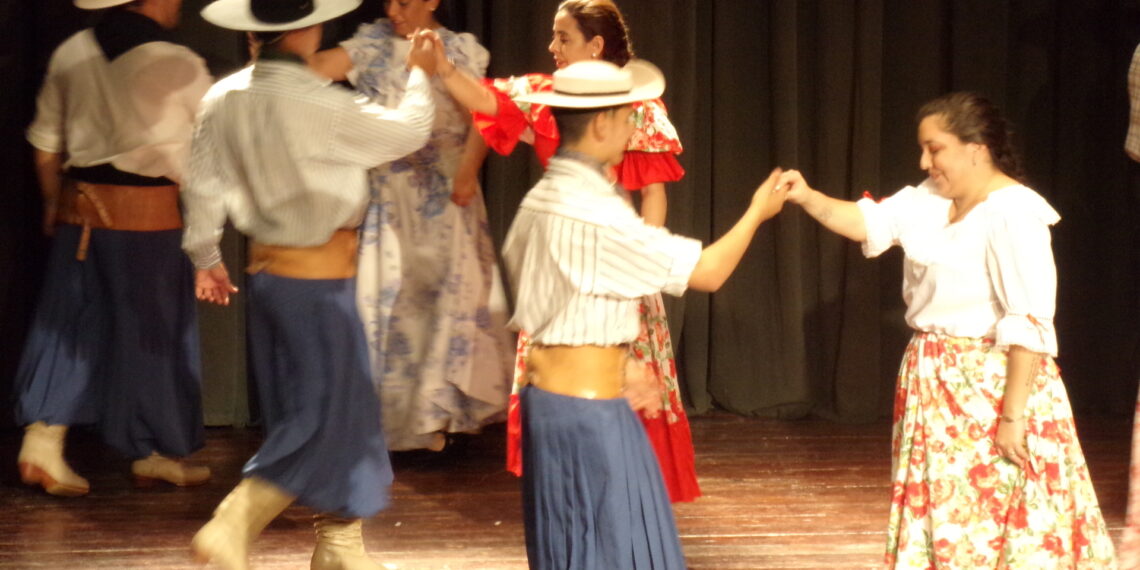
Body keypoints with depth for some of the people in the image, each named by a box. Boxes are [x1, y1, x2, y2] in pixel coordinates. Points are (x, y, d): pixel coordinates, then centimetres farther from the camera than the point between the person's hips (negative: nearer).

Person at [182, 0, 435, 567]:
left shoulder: (223, 99, -2)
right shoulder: (320, 105, -21)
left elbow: (203, 185, 6)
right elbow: (407, 131, -8)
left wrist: (206, 256, 19)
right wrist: (419, 74, 10)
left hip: (266, 267, 8)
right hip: (318, 275, -8)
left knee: (300, 411, 16)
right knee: (327, 415, 0)